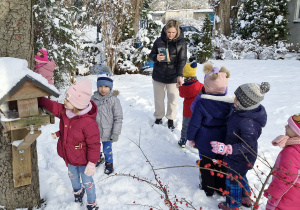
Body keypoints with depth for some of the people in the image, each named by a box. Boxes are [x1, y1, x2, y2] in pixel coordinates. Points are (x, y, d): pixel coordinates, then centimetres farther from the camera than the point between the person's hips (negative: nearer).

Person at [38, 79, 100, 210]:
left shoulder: (88, 123, -35)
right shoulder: (64, 111, -14)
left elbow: (94, 144, -27)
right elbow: (53, 106, 4)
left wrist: (92, 163, -22)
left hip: (82, 160, -7)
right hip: (69, 158, 7)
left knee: (87, 182, 15)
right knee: (73, 176, 32)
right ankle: (77, 190, 63)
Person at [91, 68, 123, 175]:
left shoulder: (114, 100, -16)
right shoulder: (93, 98, -7)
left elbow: (118, 118, -12)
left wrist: (116, 133, -13)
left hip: (107, 132, -4)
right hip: (94, 131, 4)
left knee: (107, 150, 11)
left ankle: (109, 163, 40)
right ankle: (98, 158, 53)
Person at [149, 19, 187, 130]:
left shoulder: (181, 42, -8)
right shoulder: (159, 41, -4)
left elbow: (182, 60, -9)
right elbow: (151, 55, 4)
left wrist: (180, 76, -19)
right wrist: (156, 57, -19)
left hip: (173, 77, -1)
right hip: (158, 76, 1)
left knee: (173, 100, 11)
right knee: (158, 99, 14)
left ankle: (171, 119, 31)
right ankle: (158, 117, 35)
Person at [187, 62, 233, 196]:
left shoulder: (201, 103, -22)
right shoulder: (230, 103, -10)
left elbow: (194, 123, -15)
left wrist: (191, 137, 0)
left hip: (205, 141, -3)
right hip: (223, 141, 3)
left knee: (206, 165, 15)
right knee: (221, 164, 20)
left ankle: (208, 189, 29)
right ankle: (222, 188, 36)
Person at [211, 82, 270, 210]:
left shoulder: (248, 123, -39)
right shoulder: (244, 112, -10)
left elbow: (247, 146, -35)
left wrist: (226, 148, -43)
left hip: (240, 160, -9)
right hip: (237, 156, 9)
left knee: (233, 180, 15)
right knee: (240, 176, 30)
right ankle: (245, 198, 54)